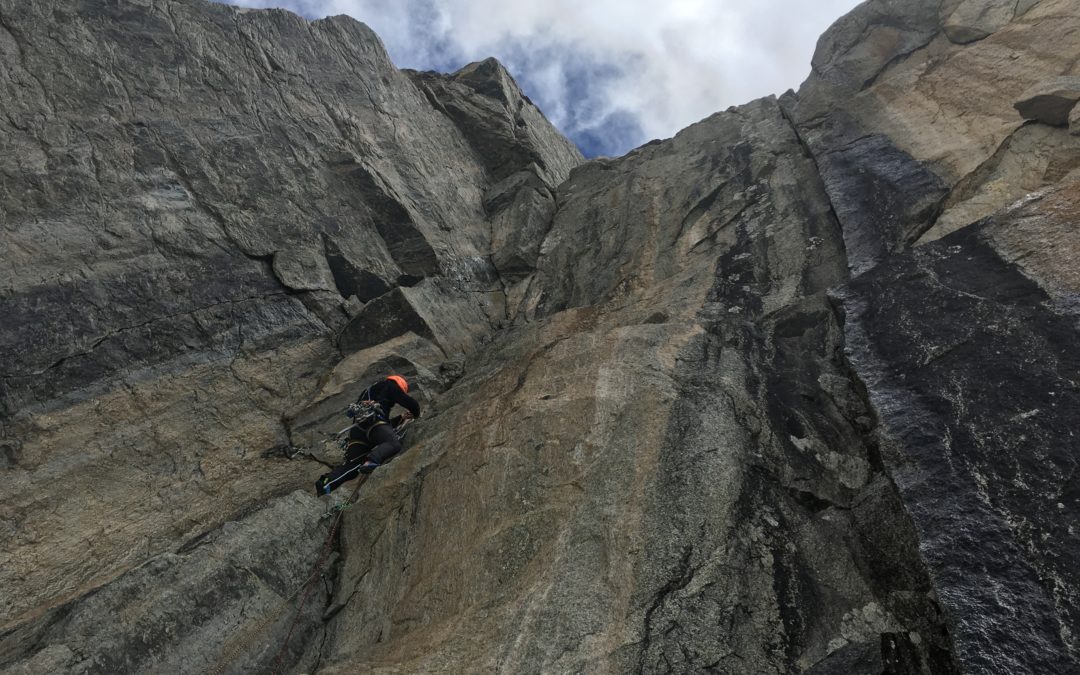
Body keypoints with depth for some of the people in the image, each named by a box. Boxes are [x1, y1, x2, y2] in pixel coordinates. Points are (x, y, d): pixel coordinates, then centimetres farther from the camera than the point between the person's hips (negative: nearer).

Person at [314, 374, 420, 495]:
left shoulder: (370, 391, 42)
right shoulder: (389, 385, 19)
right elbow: (410, 403, 11)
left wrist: (401, 417, 44)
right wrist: (416, 415, 30)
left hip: (357, 428, 8)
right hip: (372, 421, -8)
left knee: (353, 465, 1)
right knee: (393, 443, -28)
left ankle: (325, 483, -17)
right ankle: (371, 461, -53)